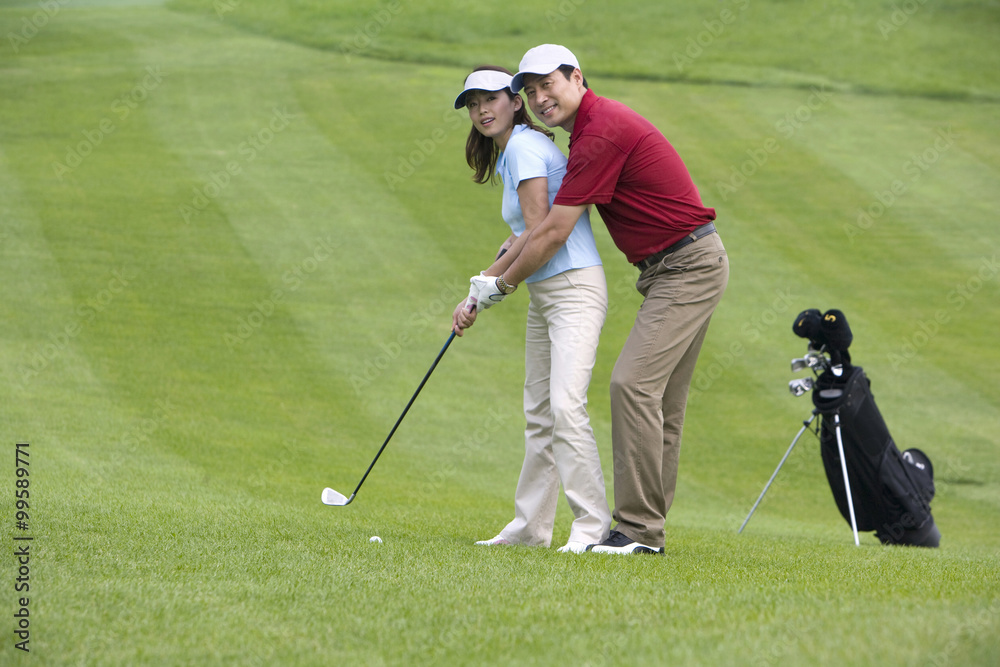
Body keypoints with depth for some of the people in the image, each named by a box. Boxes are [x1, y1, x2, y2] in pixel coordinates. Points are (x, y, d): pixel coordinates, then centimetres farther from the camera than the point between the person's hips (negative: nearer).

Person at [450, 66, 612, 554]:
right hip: (542, 293, 10)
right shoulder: (511, 154, 18)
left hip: (574, 289, -10)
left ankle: (593, 525, -16)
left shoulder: (526, 147, -11)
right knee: (538, 413, 10)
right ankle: (531, 525, 15)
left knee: (565, 405, -19)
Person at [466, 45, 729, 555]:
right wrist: (498, 271, 22)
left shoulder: (600, 133, -18)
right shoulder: (598, 123, 16)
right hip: (675, 268, 11)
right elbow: (548, 222, 25)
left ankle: (638, 527, -17)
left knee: (633, 383, -17)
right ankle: (648, 528, 11)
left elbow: (553, 233, -15)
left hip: (688, 267, -11)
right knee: (661, 402, 9)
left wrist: (500, 285, -3)